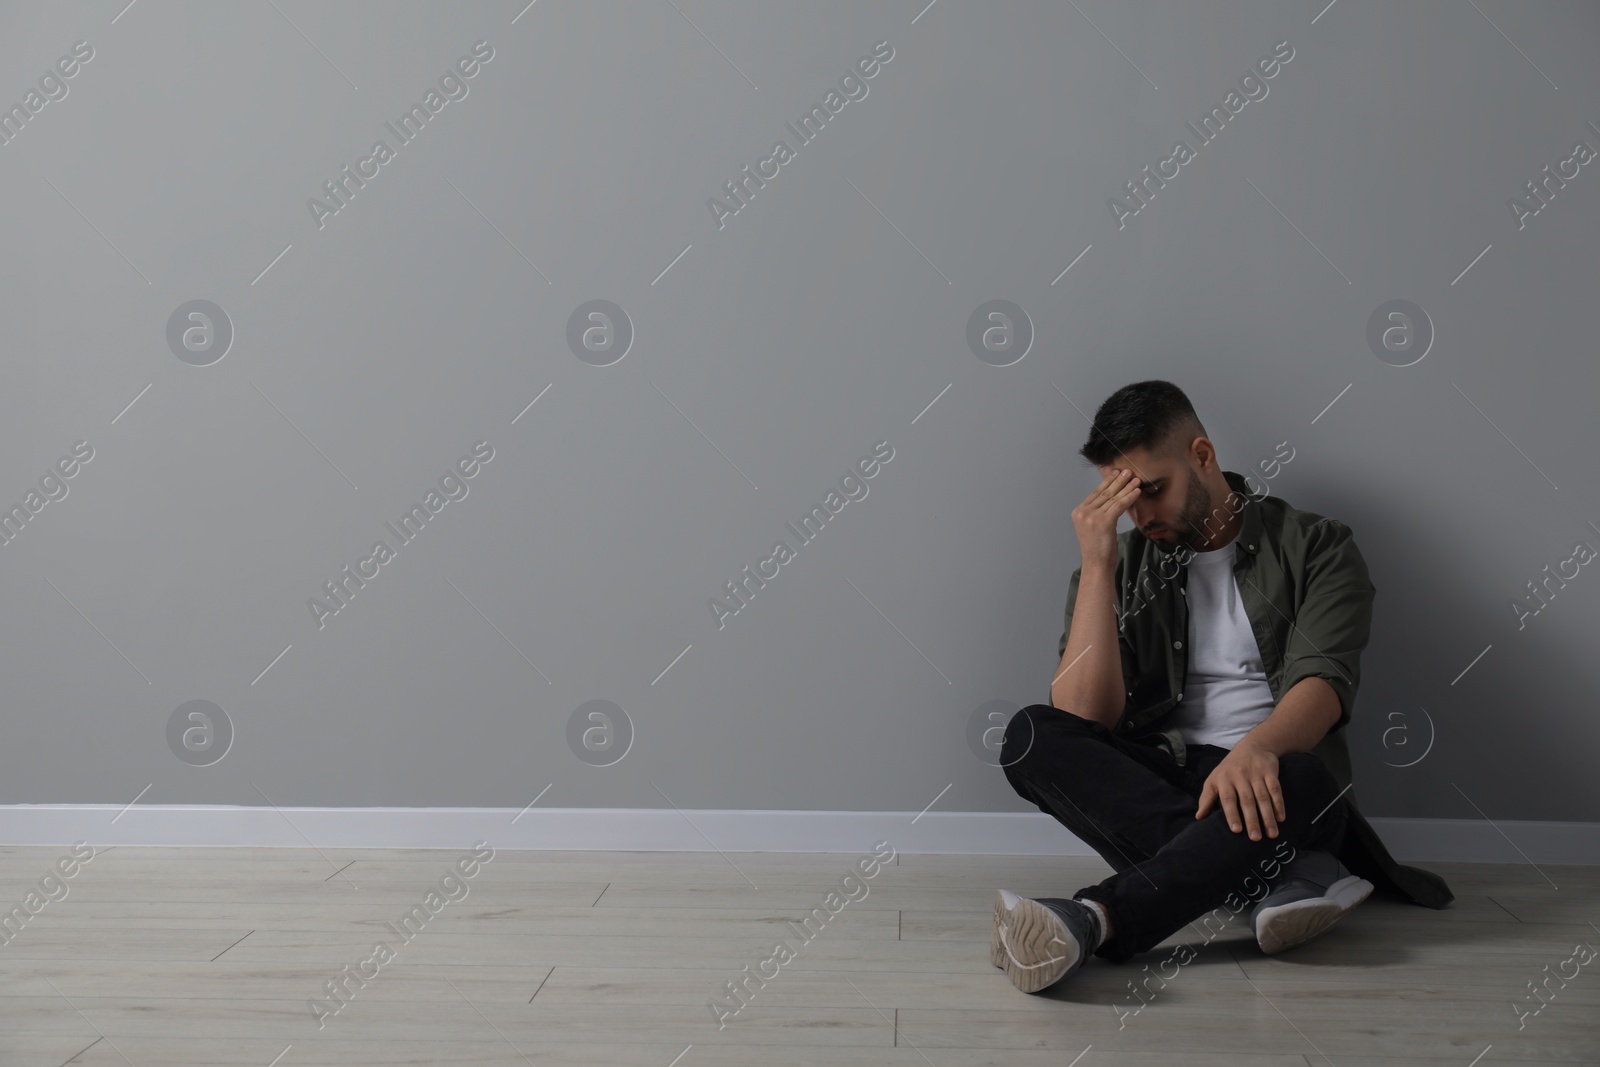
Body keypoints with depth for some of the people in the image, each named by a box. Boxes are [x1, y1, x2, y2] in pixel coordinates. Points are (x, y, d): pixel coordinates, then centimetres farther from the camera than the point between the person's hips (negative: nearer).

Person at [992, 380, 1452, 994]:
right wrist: (1097, 565, -8)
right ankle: (1283, 875, -34)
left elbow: (1324, 681, -12)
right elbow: (1085, 718, -3)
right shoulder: (1120, 569, 12)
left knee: (1305, 779, -37)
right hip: (1152, 783, 2)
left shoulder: (1315, 547, 7)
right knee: (1032, 736, -27)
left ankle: (1092, 919, -44)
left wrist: (1258, 746, -35)